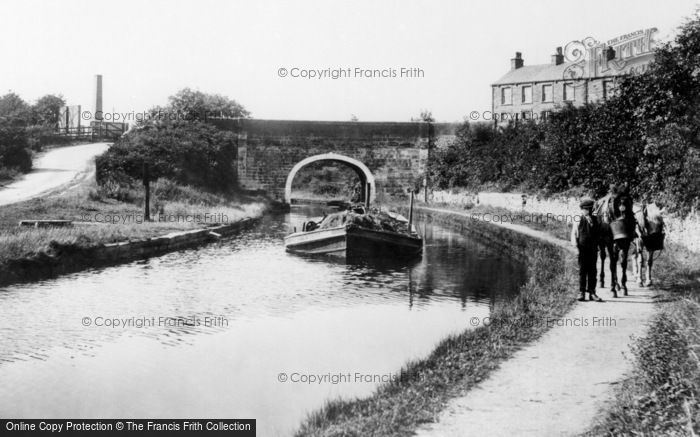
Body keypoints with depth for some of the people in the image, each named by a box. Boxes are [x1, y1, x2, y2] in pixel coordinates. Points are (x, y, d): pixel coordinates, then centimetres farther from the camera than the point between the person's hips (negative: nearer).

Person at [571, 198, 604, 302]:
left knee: (592, 271, 2)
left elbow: (598, 233, 19)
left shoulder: (595, 220, 14)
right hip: (582, 248, -3)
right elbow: (573, 234, 3)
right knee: (582, 271, -1)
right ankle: (581, 292, 2)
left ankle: (592, 292, 4)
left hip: (593, 249, 3)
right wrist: (576, 244, -10)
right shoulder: (578, 220, 4)